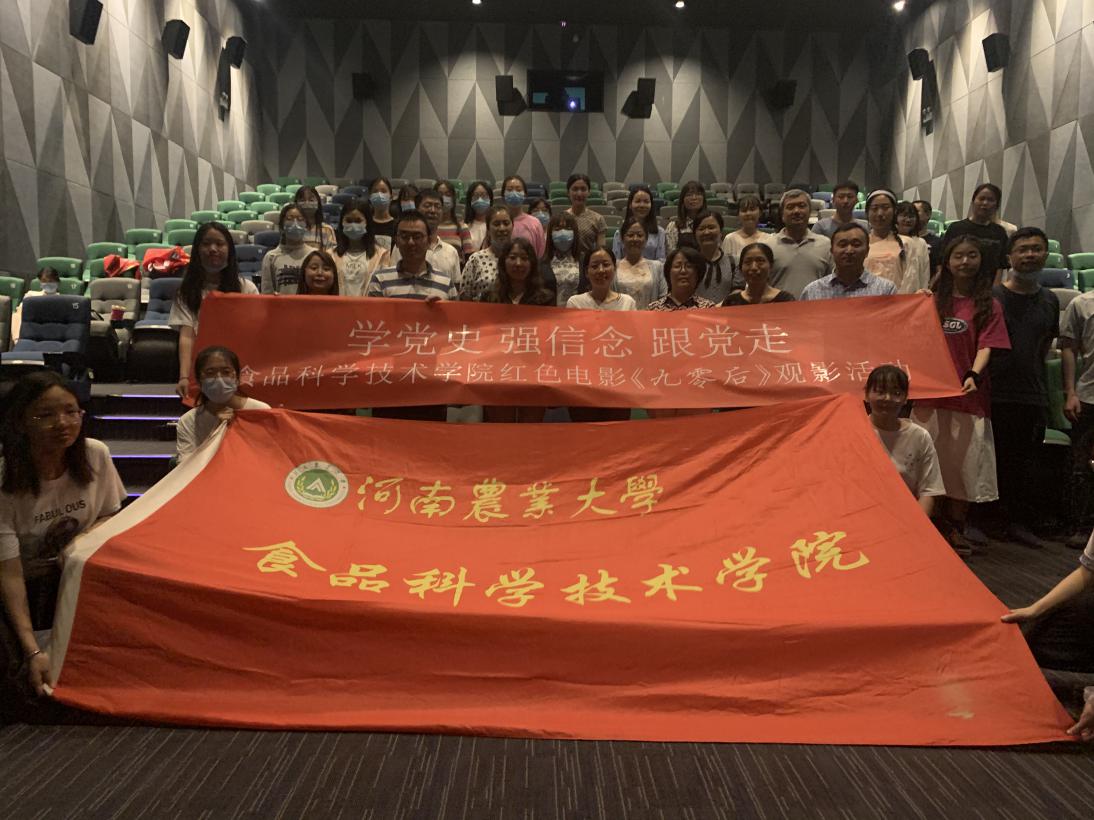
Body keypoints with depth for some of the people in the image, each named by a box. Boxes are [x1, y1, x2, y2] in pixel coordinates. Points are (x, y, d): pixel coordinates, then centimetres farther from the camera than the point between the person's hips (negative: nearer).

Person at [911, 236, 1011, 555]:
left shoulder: (988, 305, 4)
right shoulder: (934, 302, 9)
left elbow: (986, 347, -8)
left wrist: (973, 375, -24)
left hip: (968, 394, -1)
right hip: (930, 391, 1)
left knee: (964, 460, 3)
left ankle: (955, 528, 15)